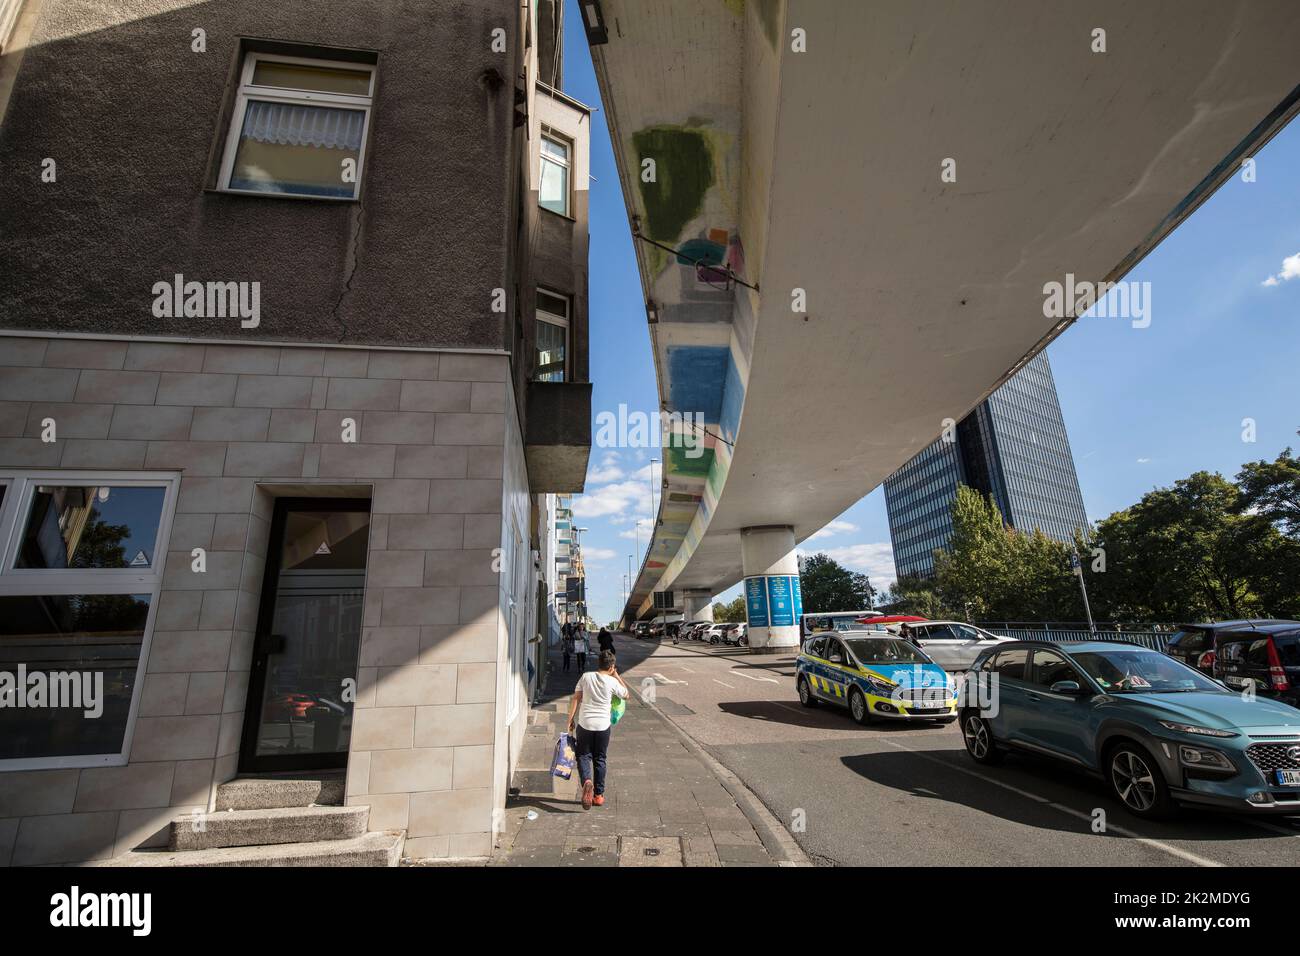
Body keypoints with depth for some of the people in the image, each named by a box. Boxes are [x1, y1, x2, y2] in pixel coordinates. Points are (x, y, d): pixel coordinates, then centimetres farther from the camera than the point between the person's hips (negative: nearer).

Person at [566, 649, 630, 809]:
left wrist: (570, 720, 5)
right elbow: (626, 695, 10)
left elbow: (576, 699, -4)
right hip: (603, 726, 0)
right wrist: (617, 676, 12)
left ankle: (587, 781, -14)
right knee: (599, 759, 15)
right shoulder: (612, 682, -7)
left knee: (583, 756, 13)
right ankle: (599, 795, 20)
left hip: (584, 724, 0)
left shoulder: (586, 677, -5)